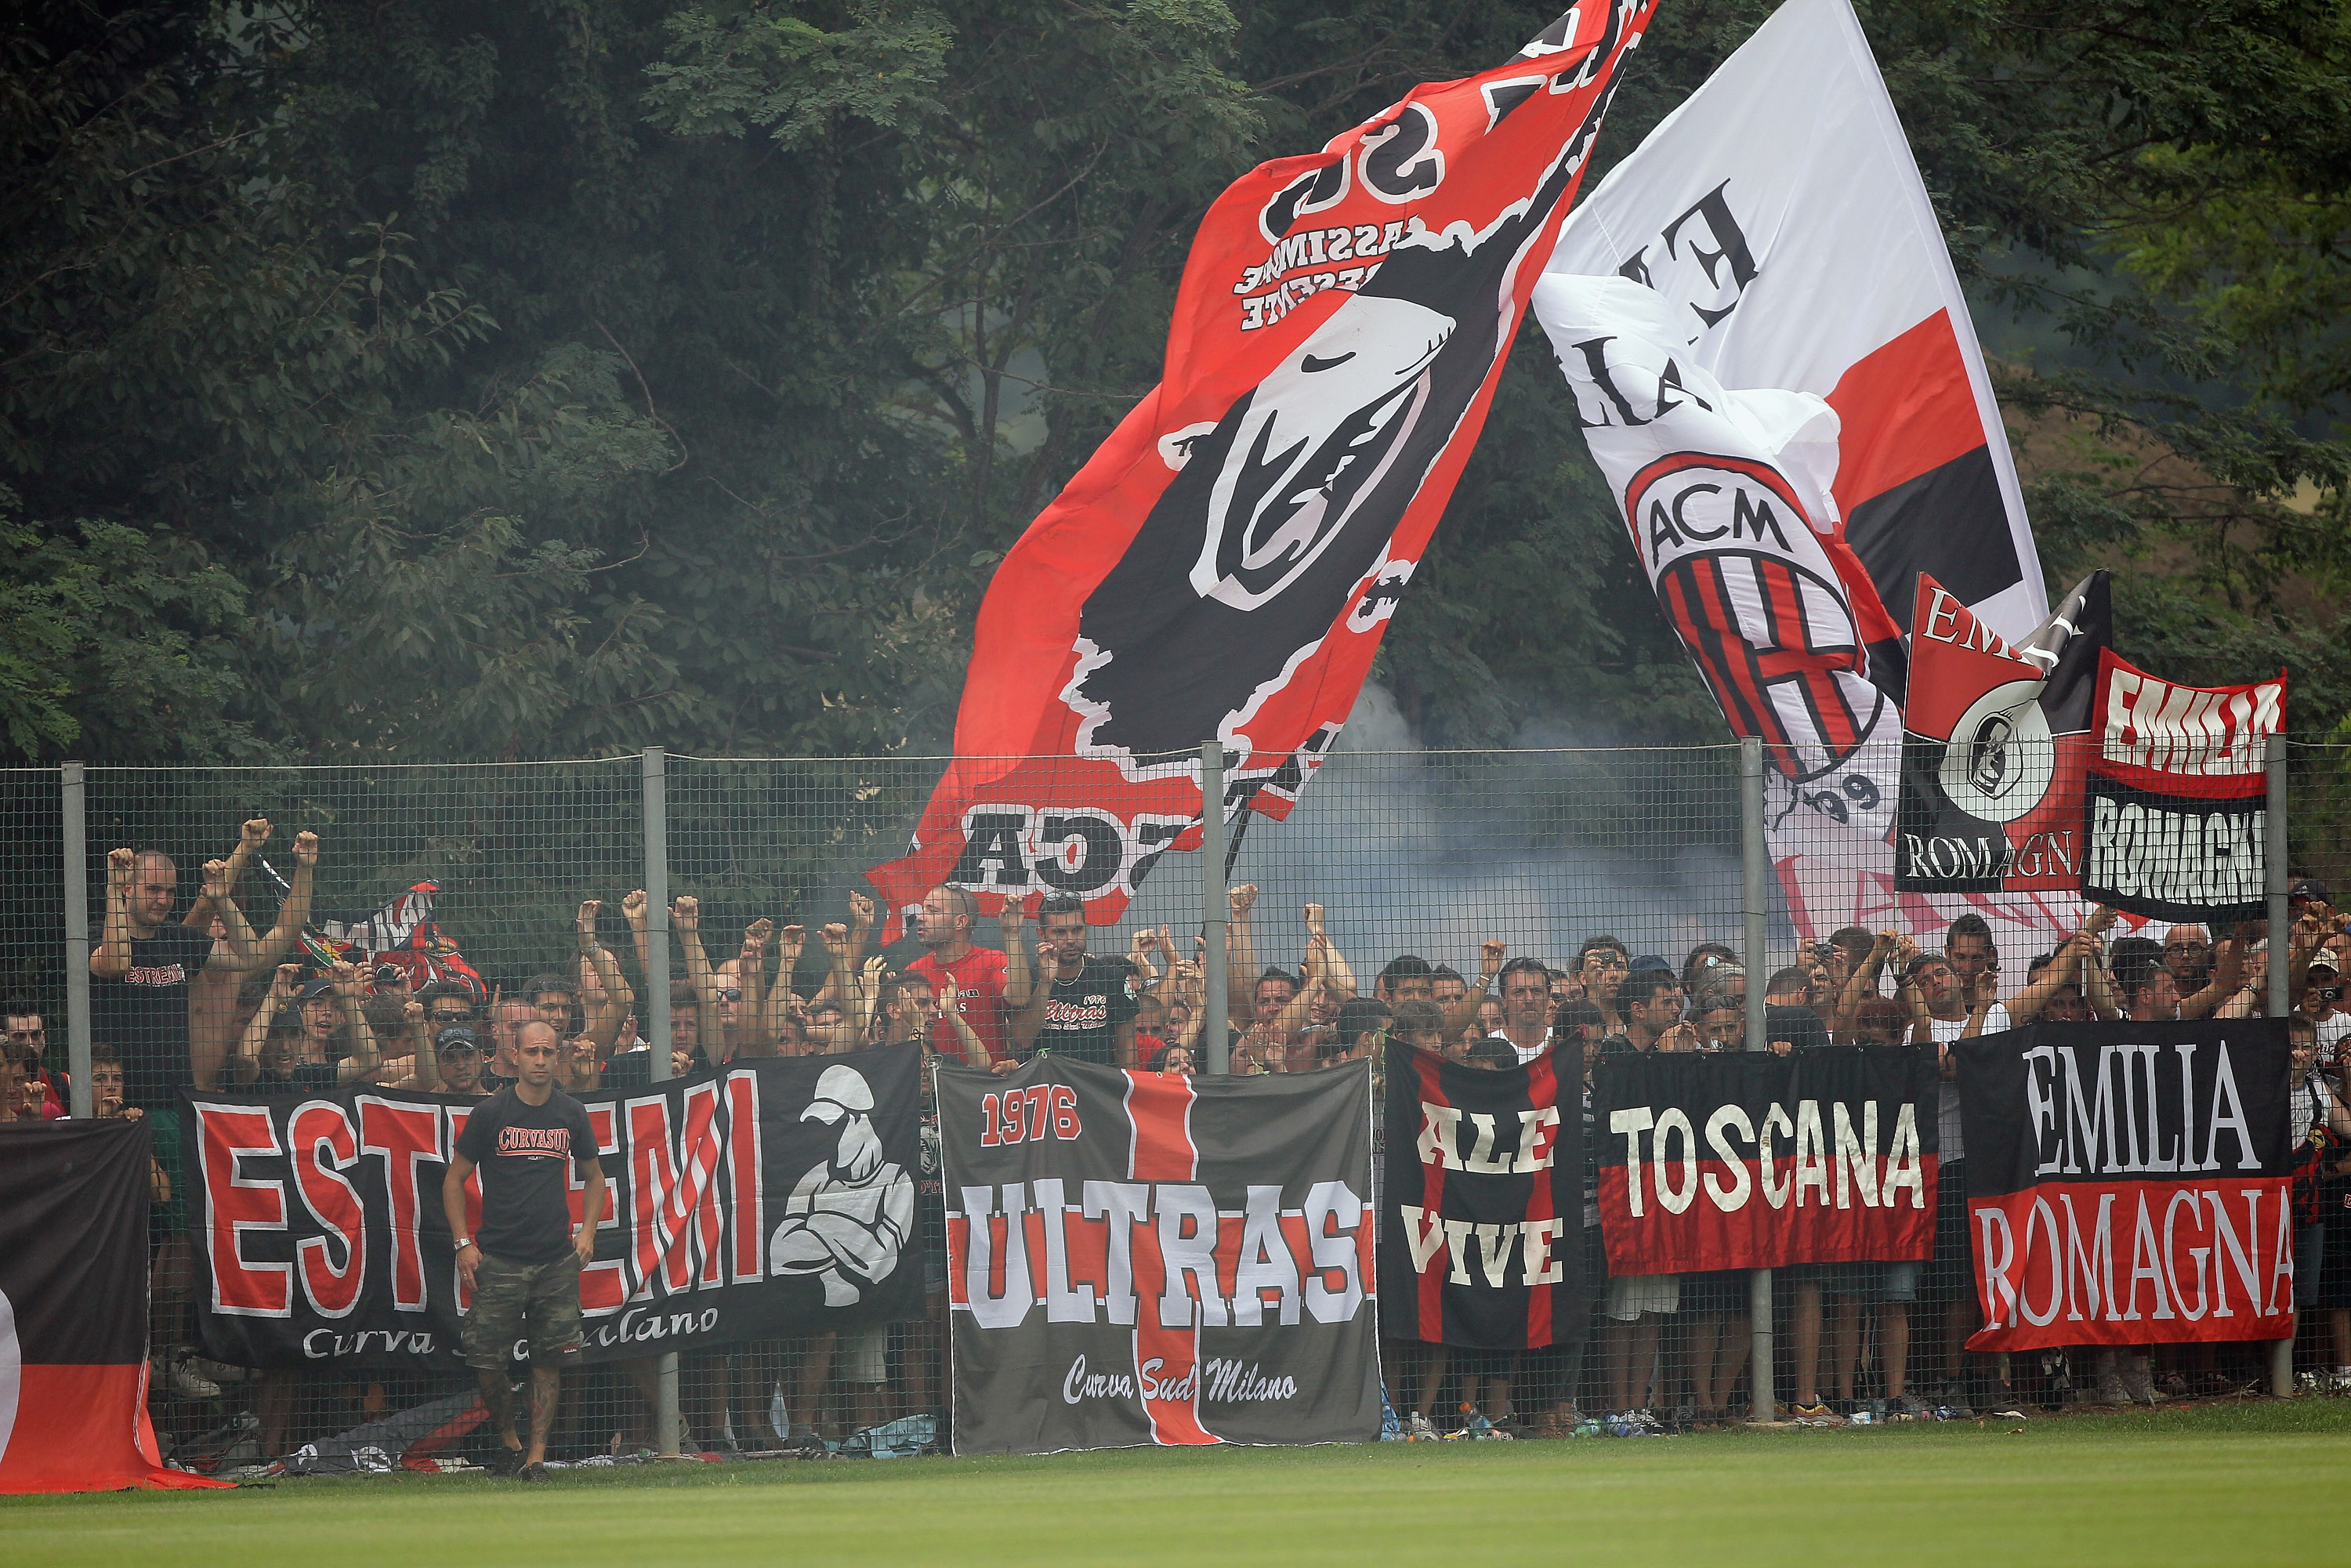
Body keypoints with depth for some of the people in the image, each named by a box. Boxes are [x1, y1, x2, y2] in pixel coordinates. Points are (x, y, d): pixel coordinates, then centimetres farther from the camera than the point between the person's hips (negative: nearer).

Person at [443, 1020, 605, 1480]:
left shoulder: (571, 1114, 8)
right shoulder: (491, 1113, -1)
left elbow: (593, 1175, 22)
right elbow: (454, 1179, 5)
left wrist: (587, 1231, 8)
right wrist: (463, 1243, -3)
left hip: (557, 1260, 2)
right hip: (499, 1259, -2)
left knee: (549, 1362, 1)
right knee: (486, 1360, -5)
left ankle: (536, 1455, 7)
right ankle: (508, 1438, 16)